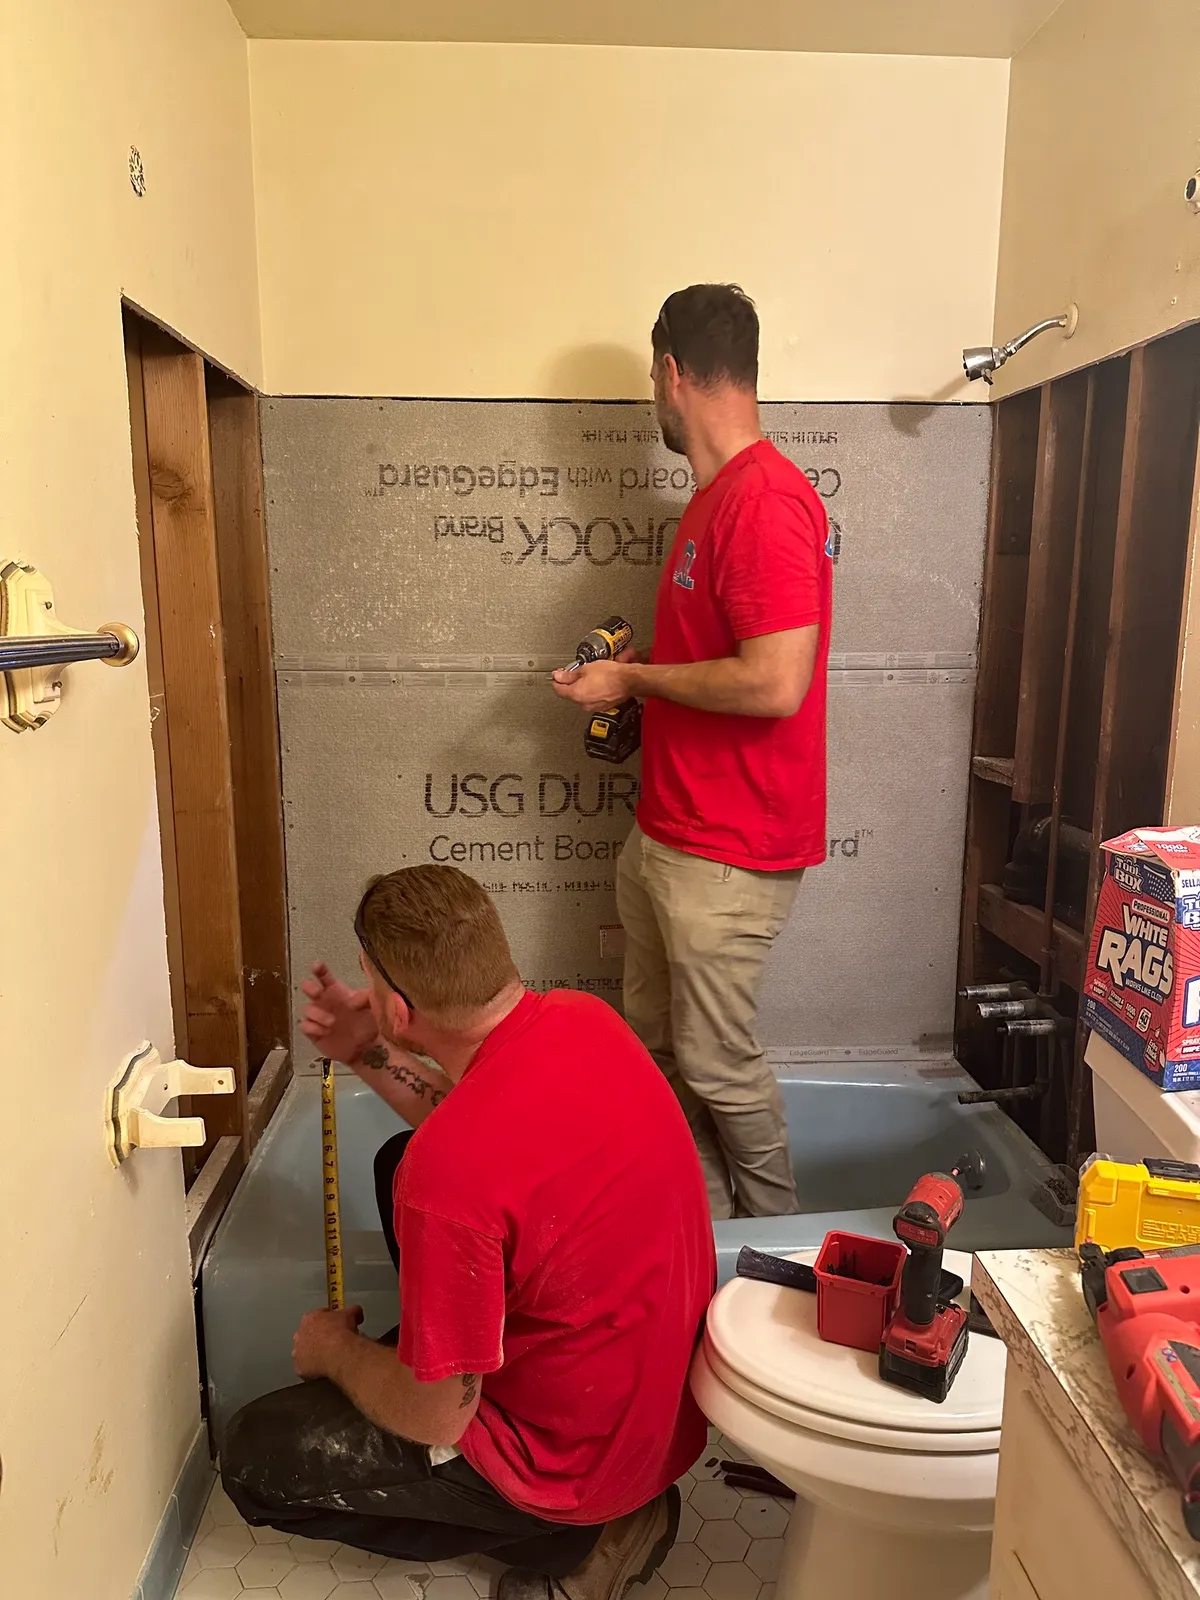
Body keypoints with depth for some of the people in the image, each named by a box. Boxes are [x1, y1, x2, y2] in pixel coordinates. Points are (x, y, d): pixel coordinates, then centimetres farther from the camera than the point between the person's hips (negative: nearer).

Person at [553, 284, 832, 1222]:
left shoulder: (766, 502, -20)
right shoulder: (717, 497, 13)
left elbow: (775, 683, -28)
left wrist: (634, 679, -16)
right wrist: (635, 673, 11)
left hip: (729, 851, -10)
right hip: (664, 830, 10)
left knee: (716, 1065, 6)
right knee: (656, 1044, 19)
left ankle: (776, 1235, 32)